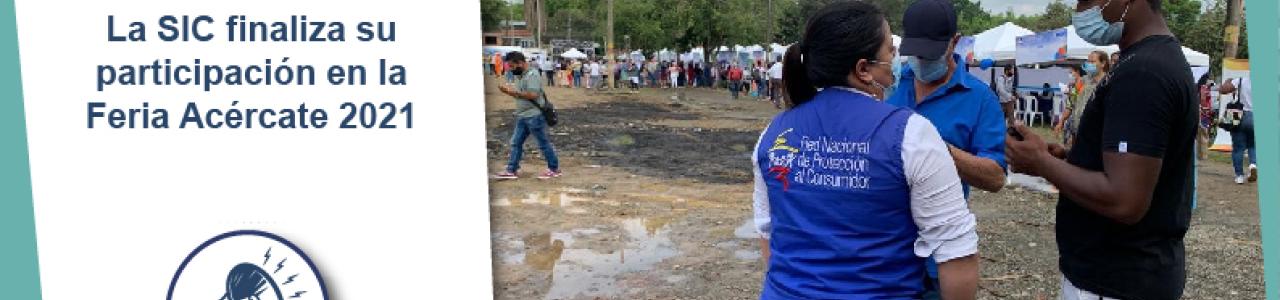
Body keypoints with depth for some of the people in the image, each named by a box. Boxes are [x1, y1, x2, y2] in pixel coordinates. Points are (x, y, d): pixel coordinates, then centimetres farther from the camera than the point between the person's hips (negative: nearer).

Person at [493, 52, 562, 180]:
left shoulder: (532, 75, -16)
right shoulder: (522, 76, 14)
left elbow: (533, 95, -26)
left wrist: (515, 92, -19)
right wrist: (509, 91, 3)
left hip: (534, 116, -10)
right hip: (522, 116, 10)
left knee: (543, 143, 1)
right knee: (516, 143, 9)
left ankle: (554, 169, 12)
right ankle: (511, 170, 14)